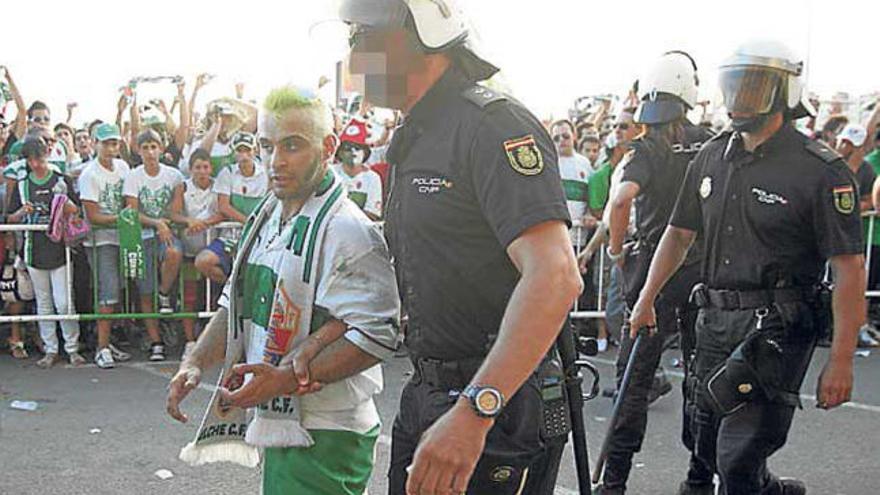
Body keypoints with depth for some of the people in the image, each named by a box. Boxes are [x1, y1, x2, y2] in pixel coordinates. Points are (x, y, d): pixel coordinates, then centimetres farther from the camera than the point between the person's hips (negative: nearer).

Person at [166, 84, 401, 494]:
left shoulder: (348, 231, -18)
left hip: (324, 436, -8)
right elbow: (236, 305, 17)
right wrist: (196, 363, 2)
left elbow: (376, 337, -25)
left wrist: (287, 380, -26)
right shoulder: (267, 218, 11)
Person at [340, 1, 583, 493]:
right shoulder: (412, 140, 13)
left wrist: (474, 410, -36)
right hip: (426, 397, 9)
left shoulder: (492, 124, -17)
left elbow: (555, 277, -30)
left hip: (497, 409, -9)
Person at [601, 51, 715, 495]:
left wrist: (616, 248, -12)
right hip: (705, 269, 4)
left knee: (635, 374, 3)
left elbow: (622, 198, -26)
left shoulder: (648, 149, -9)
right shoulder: (711, 145, 3)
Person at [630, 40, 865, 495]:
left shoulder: (821, 170, -12)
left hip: (776, 327, -6)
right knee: (709, 448, 17)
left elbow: (849, 269, -13)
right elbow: (679, 233, 16)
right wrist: (646, 301, 15)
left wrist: (841, 361, -16)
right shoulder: (711, 158, 7)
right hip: (716, 321, 7)